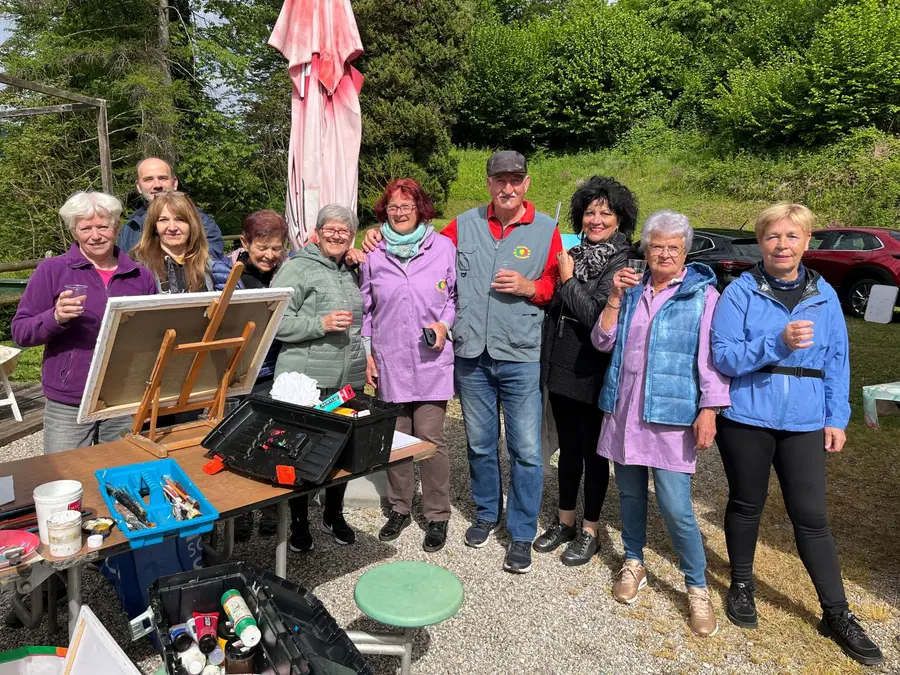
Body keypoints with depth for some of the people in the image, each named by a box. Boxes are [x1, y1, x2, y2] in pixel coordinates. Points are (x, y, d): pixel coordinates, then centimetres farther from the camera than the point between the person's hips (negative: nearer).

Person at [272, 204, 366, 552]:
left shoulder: (351, 272, 17)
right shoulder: (297, 268, -5)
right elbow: (276, 323, -13)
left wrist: (365, 358, 20)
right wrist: (320, 325, -21)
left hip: (349, 380, 6)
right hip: (307, 380, -6)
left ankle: (334, 515, 33)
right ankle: (299, 523, 23)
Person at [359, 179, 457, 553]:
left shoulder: (443, 247, 1)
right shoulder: (373, 253, 6)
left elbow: (456, 295, 9)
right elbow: (364, 308, 11)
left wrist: (444, 323, -8)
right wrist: (366, 352, 6)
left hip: (431, 360, -2)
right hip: (389, 361, 2)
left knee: (430, 437, -3)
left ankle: (438, 515, 15)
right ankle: (399, 508, 28)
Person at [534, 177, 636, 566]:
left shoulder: (622, 264, -11)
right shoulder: (574, 255, 8)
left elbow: (598, 318, -21)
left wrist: (569, 280, -14)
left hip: (593, 375, -6)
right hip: (560, 369, 6)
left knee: (592, 453, 8)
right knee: (568, 449, 17)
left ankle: (589, 532, 24)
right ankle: (564, 522, 32)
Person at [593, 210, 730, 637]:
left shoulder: (702, 294, -2)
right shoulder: (631, 289, 10)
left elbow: (711, 358, -6)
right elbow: (603, 342, 4)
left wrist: (708, 410, -14)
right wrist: (615, 297, -7)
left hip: (671, 415, -4)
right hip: (624, 411, 4)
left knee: (675, 508, -6)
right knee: (629, 493, 15)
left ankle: (697, 588, 15)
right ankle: (633, 562, 36)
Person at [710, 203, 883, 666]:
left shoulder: (825, 296, 3)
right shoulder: (740, 291, -7)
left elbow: (837, 362, 8)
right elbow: (723, 355, -13)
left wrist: (837, 419, 4)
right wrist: (777, 343, -25)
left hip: (804, 422, 2)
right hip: (746, 417, -2)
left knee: (811, 517, 4)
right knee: (746, 504, 14)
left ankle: (837, 614, 20)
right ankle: (742, 585, 35)